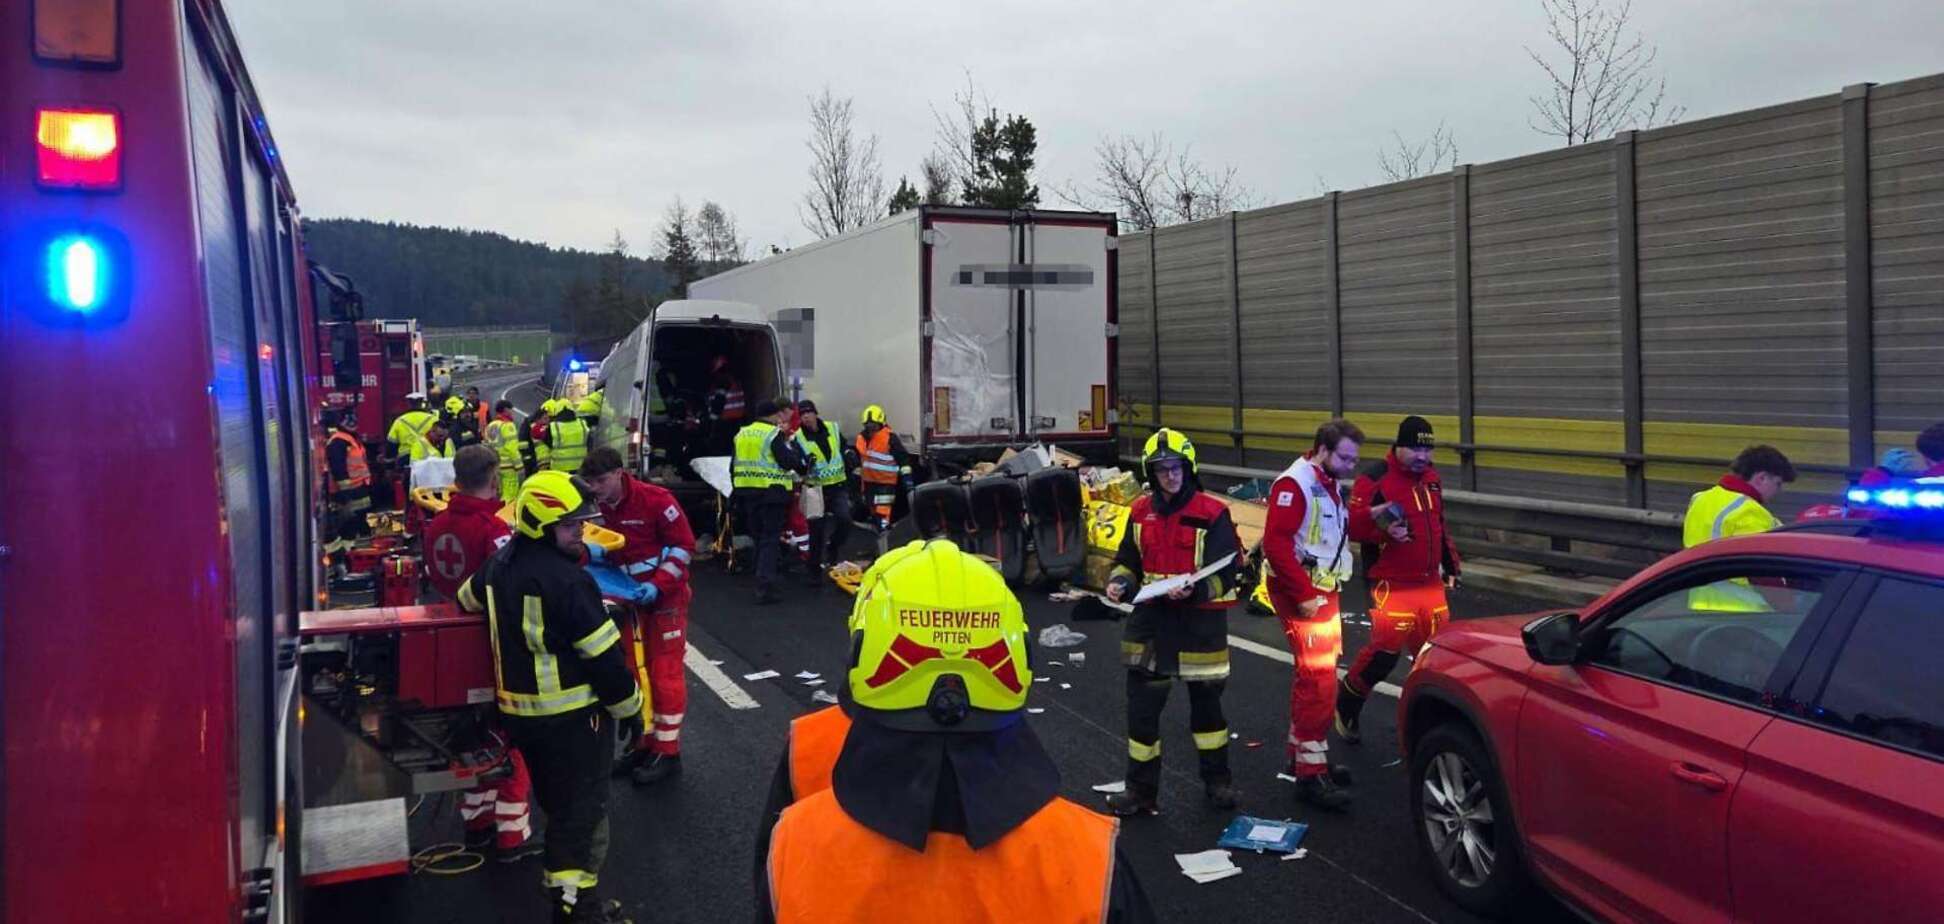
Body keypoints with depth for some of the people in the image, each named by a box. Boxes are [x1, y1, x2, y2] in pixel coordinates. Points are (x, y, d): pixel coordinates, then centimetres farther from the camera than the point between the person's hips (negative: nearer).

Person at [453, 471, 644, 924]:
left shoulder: (499, 565, 3)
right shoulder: (567, 581, -24)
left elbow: (468, 599, 27)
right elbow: (603, 656, -21)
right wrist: (629, 707, -8)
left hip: (519, 712, 9)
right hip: (572, 715, -8)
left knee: (556, 802, 23)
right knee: (582, 810, 3)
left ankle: (561, 884, 36)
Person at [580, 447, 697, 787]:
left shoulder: (655, 499, -20)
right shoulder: (600, 508, 0)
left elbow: (684, 545, -17)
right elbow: (608, 549, 11)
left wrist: (657, 585, -24)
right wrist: (590, 551, -12)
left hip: (665, 598, -7)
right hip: (631, 600, 7)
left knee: (664, 674, -2)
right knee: (635, 672, 13)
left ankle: (667, 752, 7)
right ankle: (644, 744, 26)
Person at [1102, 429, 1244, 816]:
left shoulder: (1212, 514, -10)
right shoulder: (1141, 511, 4)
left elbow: (1225, 573, -13)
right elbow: (1128, 559, 13)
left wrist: (1193, 589, -30)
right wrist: (1119, 582, -8)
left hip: (1199, 622, -3)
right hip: (1151, 620, 4)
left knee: (1206, 701, 14)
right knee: (1142, 705, 4)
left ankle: (1217, 779, 34)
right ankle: (1141, 788, 17)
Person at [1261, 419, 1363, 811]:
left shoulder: (1328, 485, 15)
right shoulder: (1294, 484, -17)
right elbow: (1276, 542, -24)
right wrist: (1304, 594, -23)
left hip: (1325, 592, 10)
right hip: (1301, 593, -10)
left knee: (1316, 675, 17)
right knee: (1318, 679, -12)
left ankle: (1301, 753, 30)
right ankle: (1311, 772, -9)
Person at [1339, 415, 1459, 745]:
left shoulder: (1432, 477, 13)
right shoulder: (1375, 479, -12)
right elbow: (1353, 523, -14)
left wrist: (1451, 566, 22)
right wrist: (1384, 531, -29)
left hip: (1431, 583, 7)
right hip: (1392, 583, -7)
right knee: (1386, 648, -13)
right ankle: (1347, 701, 9)